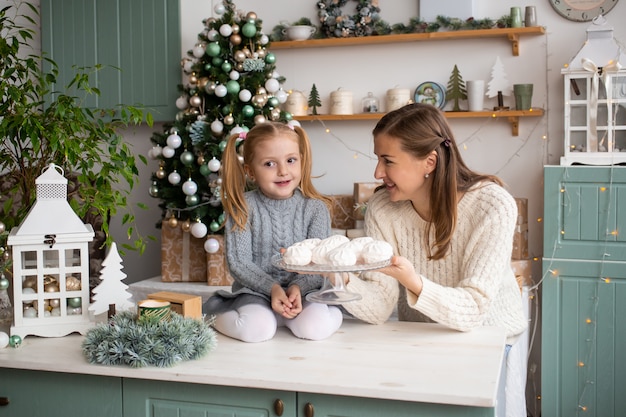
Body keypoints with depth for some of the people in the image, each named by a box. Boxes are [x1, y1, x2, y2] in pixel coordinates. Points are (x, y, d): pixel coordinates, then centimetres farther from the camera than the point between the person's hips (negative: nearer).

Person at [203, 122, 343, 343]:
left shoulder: (315, 208, -1)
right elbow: (238, 261, -7)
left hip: (304, 290, 0)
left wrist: (298, 288, -23)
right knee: (256, 329, -29)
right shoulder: (243, 207, -4)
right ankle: (214, 316, 3)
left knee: (316, 326, -29)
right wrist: (273, 289, -20)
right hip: (255, 291, 0)